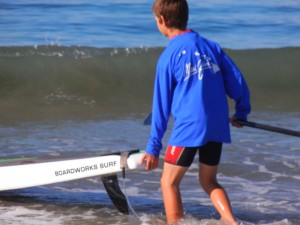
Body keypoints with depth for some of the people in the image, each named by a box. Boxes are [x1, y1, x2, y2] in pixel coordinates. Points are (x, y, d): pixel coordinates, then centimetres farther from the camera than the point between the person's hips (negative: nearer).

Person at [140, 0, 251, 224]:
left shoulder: (168, 56, -5)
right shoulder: (211, 46, 7)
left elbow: (161, 105, -2)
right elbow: (237, 82, 7)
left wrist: (153, 148, 3)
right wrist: (242, 113, 25)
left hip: (188, 128, -5)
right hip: (218, 127, 5)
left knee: (169, 182, 9)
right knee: (209, 181, 20)